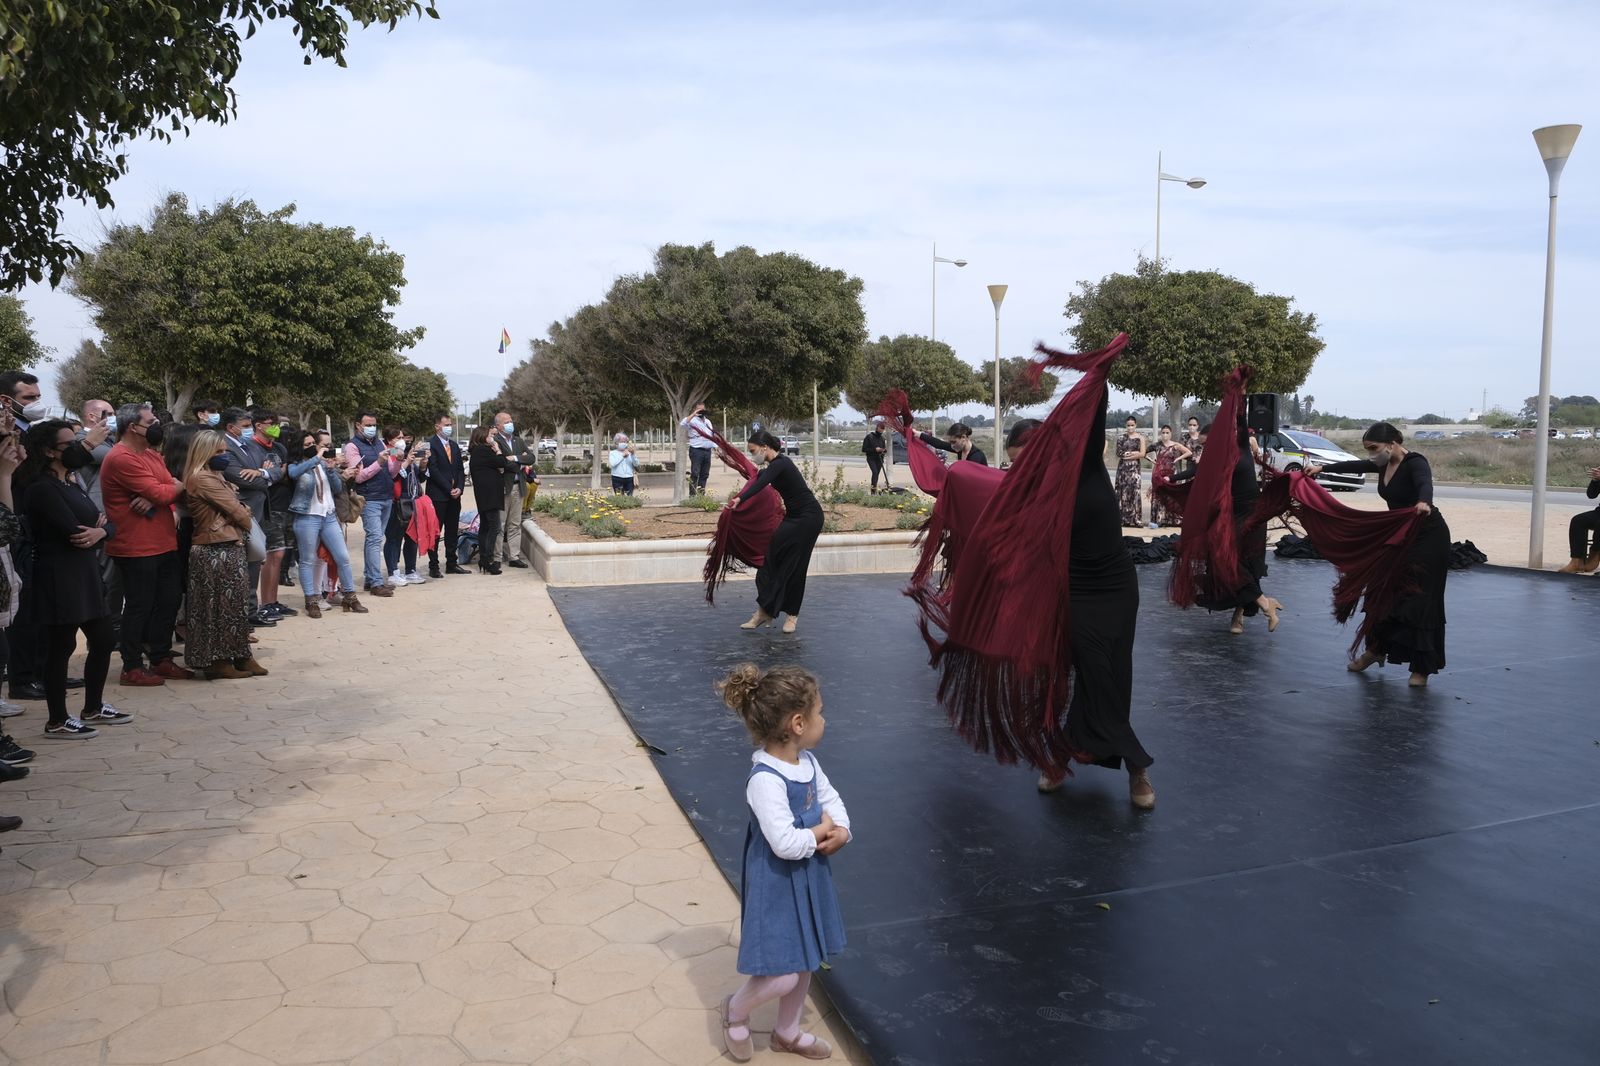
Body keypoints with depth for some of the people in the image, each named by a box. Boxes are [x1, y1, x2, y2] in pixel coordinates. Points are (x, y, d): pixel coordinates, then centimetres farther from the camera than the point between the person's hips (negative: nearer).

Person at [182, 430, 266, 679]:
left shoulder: (213, 476, 19)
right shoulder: (203, 478, -13)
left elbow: (235, 506, 15)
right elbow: (234, 509, -12)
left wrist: (243, 512, -5)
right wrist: (247, 521, 6)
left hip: (226, 548, 10)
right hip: (218, 550, -10)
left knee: (233, 603, 11)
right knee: (221, 605, -3)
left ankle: (239, 657, 15)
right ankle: (218, 661, 4)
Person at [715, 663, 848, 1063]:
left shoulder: (807, 761, -2)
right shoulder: (766, 780, -30)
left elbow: (832, 800, 8)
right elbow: (786, 843, -33)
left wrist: (841, 832, -12)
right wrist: (821, 831, -16)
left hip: (809, 877, 9)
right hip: (776, 885, -9)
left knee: (804, 962, 21)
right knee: (782, 977, -4)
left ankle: (787, 1032, 44)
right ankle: (735, 1011, 28)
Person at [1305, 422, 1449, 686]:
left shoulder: (1415, 463, -23)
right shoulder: (1385, 463, 1)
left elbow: (1425, 484, -45)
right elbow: (1355, 466, 19)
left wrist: (1424, 502, -66)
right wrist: (1323, 468, 26)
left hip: (1428, 538, -8)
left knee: (1420, 600, -6)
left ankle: (1422, 667, 1)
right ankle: (1376, 649, 28)